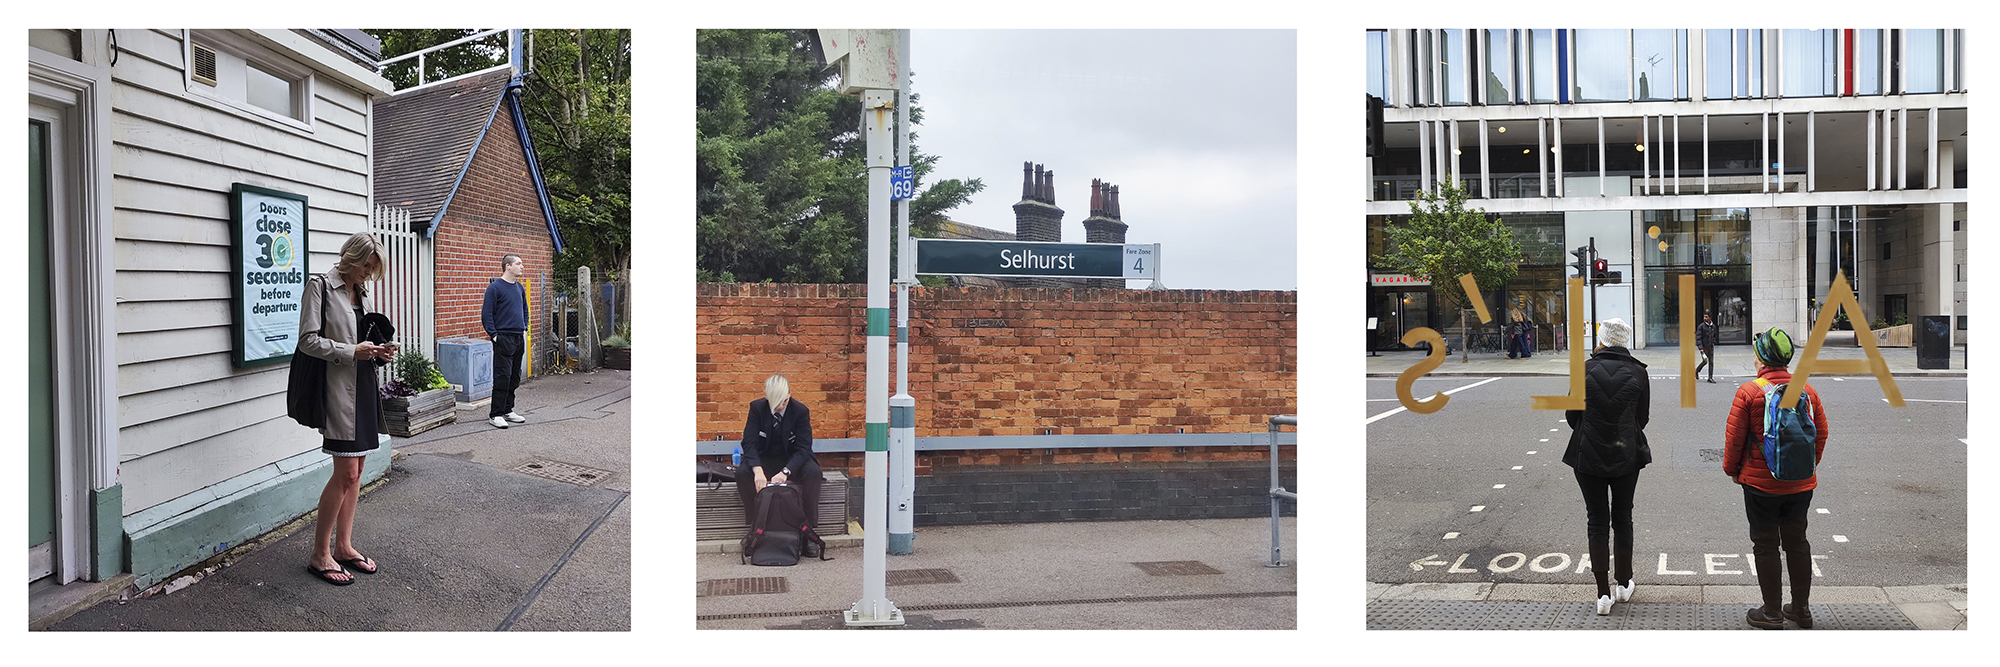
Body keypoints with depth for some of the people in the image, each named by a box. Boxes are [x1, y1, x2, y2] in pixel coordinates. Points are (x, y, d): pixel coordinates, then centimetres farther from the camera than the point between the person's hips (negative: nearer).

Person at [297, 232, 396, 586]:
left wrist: (379, 352, 3)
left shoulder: (363, 293, 16)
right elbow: (309, 340, -13)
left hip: (363, 386, 8)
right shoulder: (320, 286, -7)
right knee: (346, 472, -9)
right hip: (338, 388, -8)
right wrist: (353, 352, -19)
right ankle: (320, 554, 1)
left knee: (355, 469, 10)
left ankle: (343, 546, 19)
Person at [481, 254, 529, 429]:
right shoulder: (495, 287, -10)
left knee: (514, 378, 11)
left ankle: (508, 410, 21)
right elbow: (486, 314, -10)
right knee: (502, 377, -8)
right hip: (503, 338, -7)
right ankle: (495, 414, -3)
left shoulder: (520, 288, 13)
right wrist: (493, 335, -14)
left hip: (518, 338, 7)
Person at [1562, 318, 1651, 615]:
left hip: (1588, 457, -1)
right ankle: (1624, 584, 28)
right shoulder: (1638, 372, -5)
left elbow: (1571, 414, -1)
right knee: (1622, 517, 17)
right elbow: (1642, 417, 4)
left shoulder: (1586, 369, -9)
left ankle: (1603, 594, 4)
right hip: (1627, 456, 1)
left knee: (1597, 521, 5)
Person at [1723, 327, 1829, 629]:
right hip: (1802, 484, 5)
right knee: (1797, 541, 16)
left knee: (1766, 545, 5)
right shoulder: (1808, 391, 1)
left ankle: (1772, 613, 11)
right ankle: (1801, 608, 24)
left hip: (1761, 483, -5)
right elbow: (1821, 434, 9)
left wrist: (1732, 469, 5)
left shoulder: (1749, 392, -13)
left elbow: (1734, 437, -10)